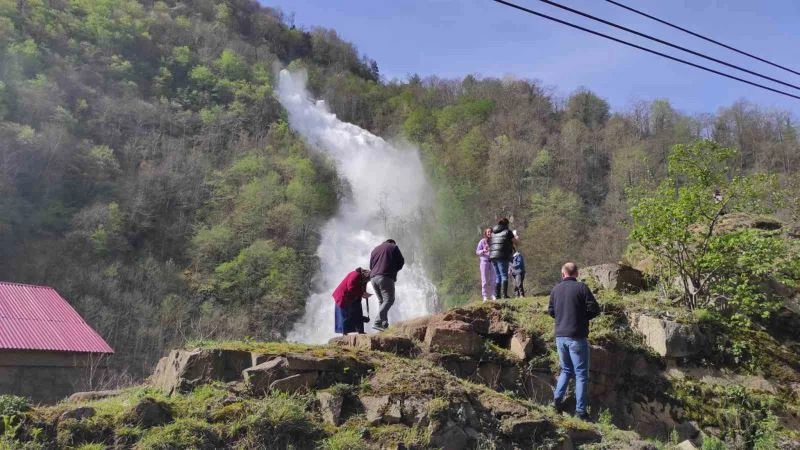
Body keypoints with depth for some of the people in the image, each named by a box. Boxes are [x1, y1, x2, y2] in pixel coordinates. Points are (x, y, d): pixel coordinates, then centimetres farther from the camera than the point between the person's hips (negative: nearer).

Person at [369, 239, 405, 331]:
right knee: (389, 300, -10)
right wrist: (394, 270, 21)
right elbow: (401, 262, 8)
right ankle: (377, 322, -24)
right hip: (386, 278, -6)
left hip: (374, 278, 7)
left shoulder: (375, 249, 27)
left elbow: (370, 265, 25)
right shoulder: (393, 247, 12)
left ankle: (384, 324, 3)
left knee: (381, 301, 12)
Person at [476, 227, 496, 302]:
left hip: (493, 261, 2)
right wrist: (483, 251, -17)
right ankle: (485, 296, 1)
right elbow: (477, 252, 2)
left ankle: (494, 295, 6)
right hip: (484, 261, -2)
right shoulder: (482, 241, 3)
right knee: (485, 280, -2)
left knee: (493, 279, -3)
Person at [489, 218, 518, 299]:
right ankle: (505, 294, -11)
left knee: (497, 276, 12)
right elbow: (516, 241, 5)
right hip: (502, 256, -6)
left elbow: (489, 244, 16)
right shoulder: (507, 232, -1)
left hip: (492, 256, 6)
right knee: (504, 275, -3)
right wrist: (516, 237, 25)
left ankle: (496, 295, 7)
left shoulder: (493, 233, 16)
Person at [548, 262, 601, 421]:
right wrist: (583, 316, 6)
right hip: (577, 337, -5)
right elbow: (594, 310, -10)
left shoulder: (555, 289, 5)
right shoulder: (581, 287, -10)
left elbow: (551, 311, 13)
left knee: (566, 369, 21)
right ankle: (580, 410, 3)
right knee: (581, 374, 3)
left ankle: (557, 397, 4)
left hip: (560, 336, 5)